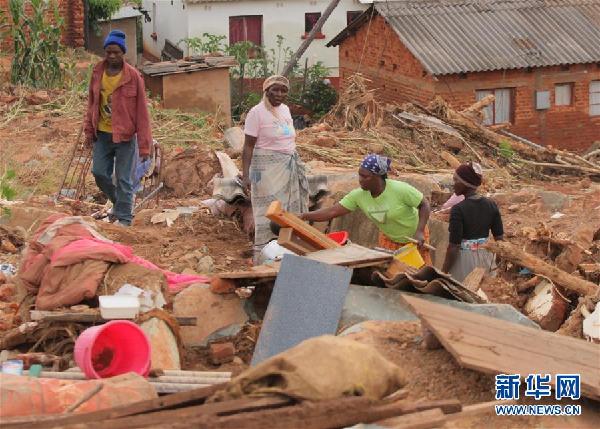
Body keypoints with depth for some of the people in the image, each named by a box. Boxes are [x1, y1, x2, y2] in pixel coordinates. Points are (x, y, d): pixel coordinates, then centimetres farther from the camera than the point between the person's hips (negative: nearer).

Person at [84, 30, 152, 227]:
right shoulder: (97, 73, 1)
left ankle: (124, 218, 11)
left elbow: (142, 111, -10)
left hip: (125, 136, -4)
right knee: (99, 173, 6)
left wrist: (144, 144, -13)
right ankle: (119, 203, 30)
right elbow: (92, 103, 11)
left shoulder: (133, 76, -12)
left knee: (124, 179, 1)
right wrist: (89, 130, 9)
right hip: (102, 134, 4)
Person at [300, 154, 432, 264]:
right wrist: (304, 216, -31)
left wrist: (419, 232, -29)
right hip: (389, 238, 4)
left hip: (415, 238, -4)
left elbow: (424, 205, -20)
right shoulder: (359, 195, -19)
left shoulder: (399, 189, -31)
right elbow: (332, 212, -20)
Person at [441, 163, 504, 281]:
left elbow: (453, 246, -17)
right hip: (486, 257, 5)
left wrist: (444, 272, -8)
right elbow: (499, 238, 4)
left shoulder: (458, 209, -18)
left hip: (464, 259, -5)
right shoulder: (491, 205, -1)